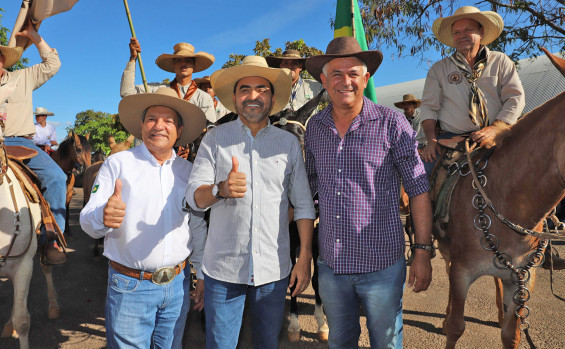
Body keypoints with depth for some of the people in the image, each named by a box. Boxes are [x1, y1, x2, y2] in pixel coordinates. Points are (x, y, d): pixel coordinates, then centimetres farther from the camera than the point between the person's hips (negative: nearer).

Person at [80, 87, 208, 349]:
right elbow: (87, 221, -9)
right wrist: (103, 217, -32)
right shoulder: (117, 164, -5)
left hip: (178, 285, 3)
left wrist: (203, 275, 10)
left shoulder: (188, 171, 4)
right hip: (130, 286, -3)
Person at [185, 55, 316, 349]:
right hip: (223, 269, -1)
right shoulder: (214, 138, 1)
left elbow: (303, 205, 3)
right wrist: (221, 189, -27)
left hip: (274, 269, 2)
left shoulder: (288, 142, 4)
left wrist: (305, 258, -2)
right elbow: (194, 197, -6)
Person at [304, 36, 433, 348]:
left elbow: (418, 190, -6)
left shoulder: (391, 124, -9)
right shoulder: (314, 127, 2)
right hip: (330, 264, 4)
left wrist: (422, 252, -9)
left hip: (381, 264, -3)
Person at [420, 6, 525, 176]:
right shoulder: (438, 69, 13)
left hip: (493, 138, 0)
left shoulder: (500, 61, 12)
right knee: (425, 170, -22)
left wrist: (494, 129, -13)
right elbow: (429, 106, 9)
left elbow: (515, 98, 4)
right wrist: (432, 139, -8)